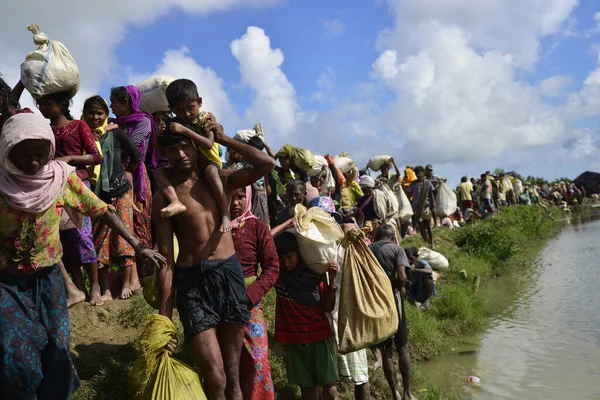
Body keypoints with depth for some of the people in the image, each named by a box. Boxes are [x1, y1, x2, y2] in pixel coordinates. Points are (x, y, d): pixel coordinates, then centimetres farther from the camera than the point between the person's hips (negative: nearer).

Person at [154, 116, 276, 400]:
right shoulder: (163, 197, 1)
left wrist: (222, 138, 0)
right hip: (192, 279, -2)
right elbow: (165, 259, -1)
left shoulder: (220, 180, 8)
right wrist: (165, 314, -4)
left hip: (230, 273, 3)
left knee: (232, 375, 12)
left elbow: (266, 164, -5)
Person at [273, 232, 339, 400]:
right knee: (306, 384, 10)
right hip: (294, 338, 1)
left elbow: (327, 307, -4)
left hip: (320, 335, -1)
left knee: (328, 383, 3)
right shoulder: (277, 274, -4)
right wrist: (287, 224, -14)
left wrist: (332, 281, -17)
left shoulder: (315, 272, -4)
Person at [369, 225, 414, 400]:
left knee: (385, 349, 10)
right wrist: (395, 290, 2)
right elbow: (402, 277, -15)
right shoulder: (396, 249, -3)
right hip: (392, 299, -3)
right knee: (402, 347, 10)